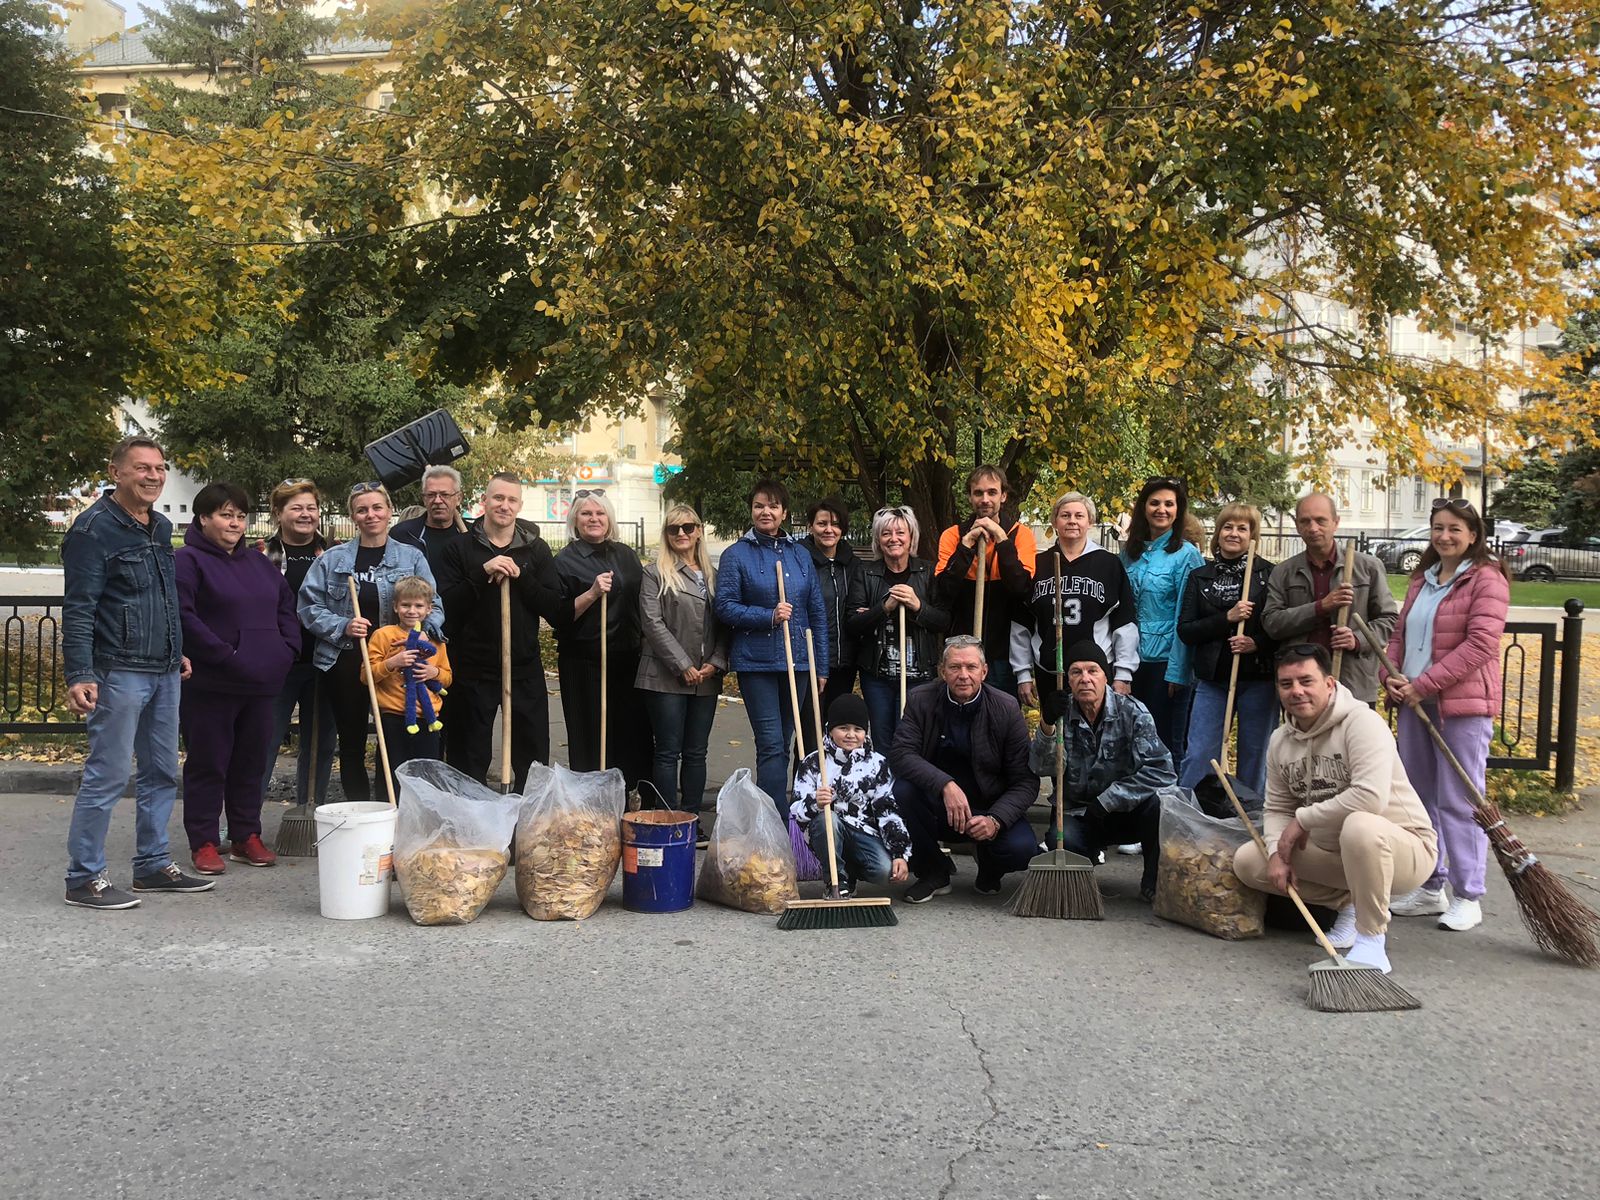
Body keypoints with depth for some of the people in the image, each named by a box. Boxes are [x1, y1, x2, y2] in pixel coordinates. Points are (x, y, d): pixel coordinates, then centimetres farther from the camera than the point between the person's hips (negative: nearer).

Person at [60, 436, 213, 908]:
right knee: (107, 775, -3)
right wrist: (79, 675, -21)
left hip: (164, 673, 8)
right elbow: (78, 608, -15)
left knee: (162, 773, 13)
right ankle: (83, 877, 8)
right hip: (119, 671, -8)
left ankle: (153, 865, 24)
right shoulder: (95, 528, -11)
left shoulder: (161, 527, 14)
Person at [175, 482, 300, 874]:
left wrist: (287, 650, 6)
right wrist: (224, 655, -20)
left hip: (262, 684, 7)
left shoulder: (259, 563, 17)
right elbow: (184, 617, -16)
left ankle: (246, 837, 24)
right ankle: (204, 842, 11)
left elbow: (286, 607, 21)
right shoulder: (189, 561, -6)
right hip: (210, 685, -7)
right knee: (208, 764, 1)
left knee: (251, 763, 13)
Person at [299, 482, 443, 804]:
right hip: (344, 664, 1)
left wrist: (426, 631, -16)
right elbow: (309, 606, 5)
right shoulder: (333, 559, 6)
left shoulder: (412, 557, 5)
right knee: (351, 744, 9)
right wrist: (342, 626, -11)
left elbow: (432, 605, 5)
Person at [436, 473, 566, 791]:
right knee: (469, 764, 8)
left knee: (534, 762, 5)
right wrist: (483, 574, -19)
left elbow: (557, 610, 0)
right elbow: (446, 607, -8)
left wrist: (521, 577, -13)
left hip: (525, 670, 1)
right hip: (473, 669, -1)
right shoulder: (460, 548, 2)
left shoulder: (536, 550, 7)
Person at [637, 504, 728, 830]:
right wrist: (683, 665, -13)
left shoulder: (713, 575, 14)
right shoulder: (656, 574, 0)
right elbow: (652, 623, -9)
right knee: (668, 752, -1)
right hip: (666, 677, -4)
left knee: (696, 753, 8)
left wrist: (716, 663, -3)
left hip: (706, 678, 5)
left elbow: (723, 625, 12)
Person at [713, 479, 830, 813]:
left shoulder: (800, 555, 11)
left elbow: (818, 613, 12)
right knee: (771, 744, -8)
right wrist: (769, 616, -17)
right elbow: (725, 607, -6)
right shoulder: (736, 555, -1)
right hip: (757, 662, -4)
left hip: (797, 661, 4)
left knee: (783, 744, 12)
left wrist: (821, 666, 9)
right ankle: (777, 820, -5)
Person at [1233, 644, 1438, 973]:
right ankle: (1350, 904, 9)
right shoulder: (1281, 740, 3)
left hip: (1402, 847, -7)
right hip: (1333, 852, 7)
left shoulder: (1362, 722, -21)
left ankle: (1372, 937, -19)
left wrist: (1303, 819, -23)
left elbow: (1370, 798, -35)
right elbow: (1276, 808, 9)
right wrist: (1277, 853, -11)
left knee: (1360, 826, -41)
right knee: (1246, 861, -3)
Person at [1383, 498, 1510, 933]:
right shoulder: (1422, 580, 16)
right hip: (1413, 703, 7)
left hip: (1462, 705, -7)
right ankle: (1429, 888, 23)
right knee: (1419, 798, 12)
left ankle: (1467, 897, 8)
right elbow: (1400, 634, 17)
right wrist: (1392, 676, -2)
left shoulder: (1486, 579, -7)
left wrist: (1424, 684, -18)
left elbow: (1480, 643, -16)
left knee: (1458, 802, -3)